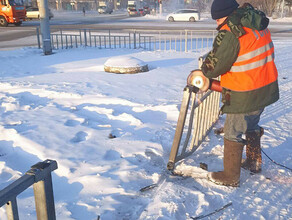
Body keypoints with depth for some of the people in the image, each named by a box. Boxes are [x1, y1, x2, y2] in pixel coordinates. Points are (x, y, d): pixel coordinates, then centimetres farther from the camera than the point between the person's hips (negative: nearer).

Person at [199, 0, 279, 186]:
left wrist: (204, 71, 6)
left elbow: (214, 66, -17)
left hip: (245, 95, -9)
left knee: (233, 133, 6)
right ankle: (254, 162, 44)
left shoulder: (230, 33, -23)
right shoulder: (258, 22, 5)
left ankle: (231, 177, 19)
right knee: (252, 125, 27)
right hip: (268, 88, 9)